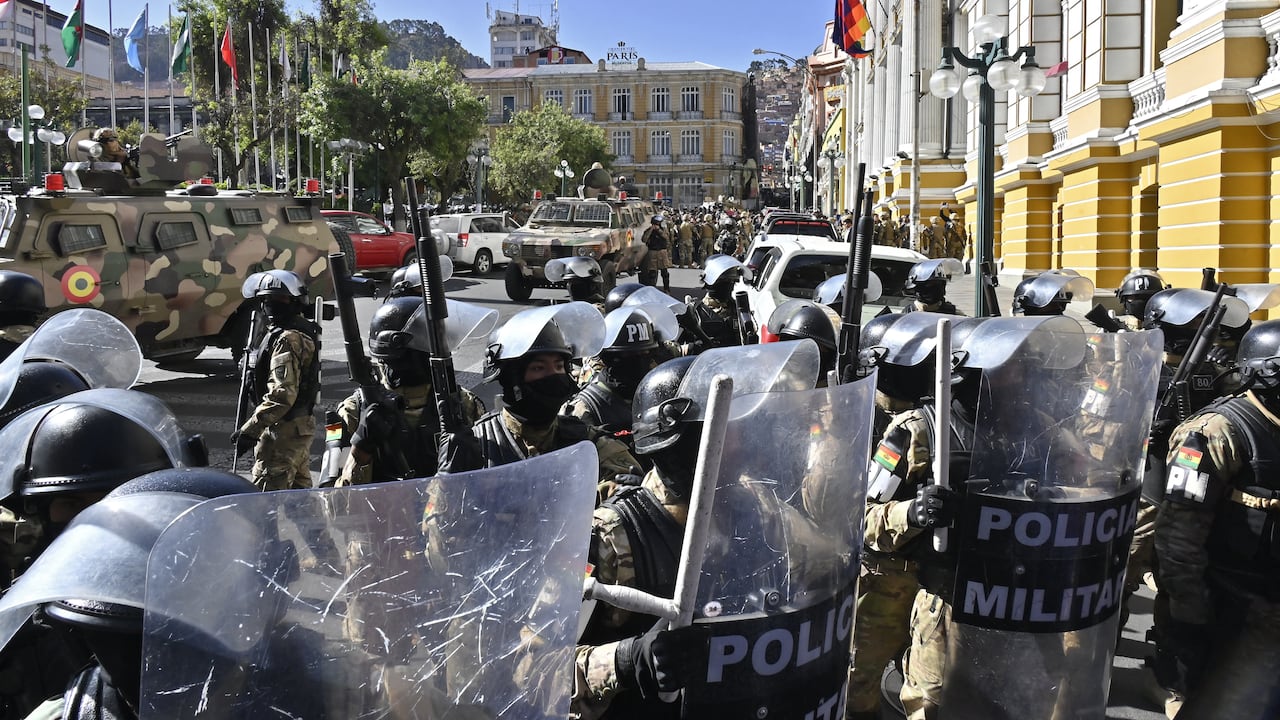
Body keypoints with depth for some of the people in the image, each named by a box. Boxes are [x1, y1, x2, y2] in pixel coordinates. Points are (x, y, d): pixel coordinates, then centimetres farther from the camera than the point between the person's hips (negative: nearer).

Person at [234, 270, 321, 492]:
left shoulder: (287, 340, -19)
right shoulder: (304, 330, 12)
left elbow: (282, 395, -26)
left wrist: (249, 430, -24)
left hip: (283, 430, -11)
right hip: (301, 424, 11)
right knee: (298, 489, 18)